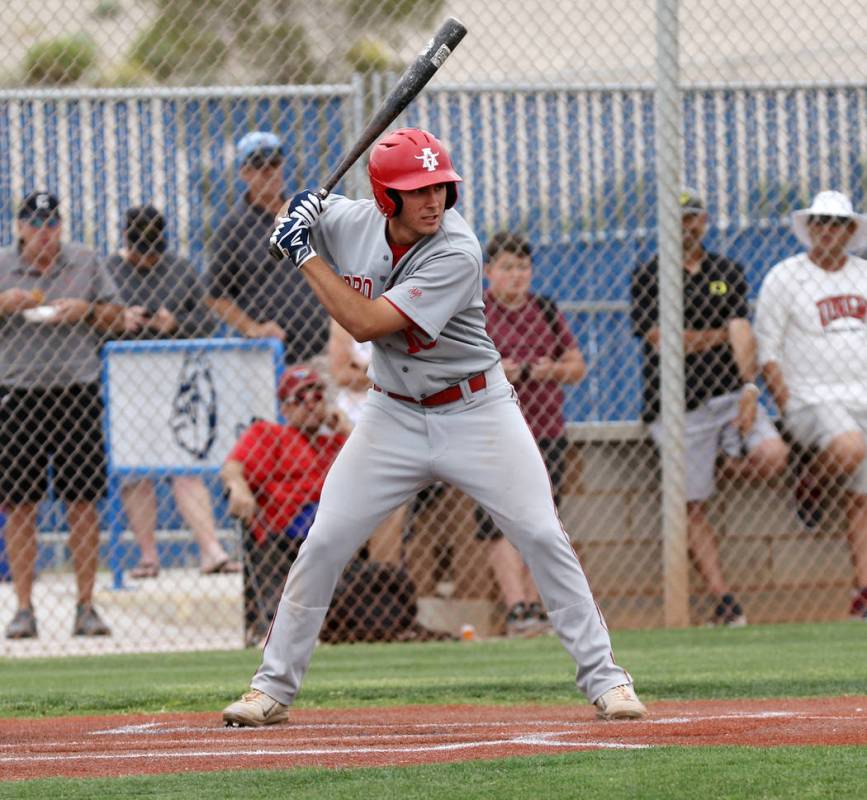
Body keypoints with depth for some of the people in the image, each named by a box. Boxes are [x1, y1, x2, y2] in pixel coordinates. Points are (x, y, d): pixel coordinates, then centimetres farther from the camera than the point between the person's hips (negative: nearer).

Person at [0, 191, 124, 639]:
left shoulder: (86, 264, 8)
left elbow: (116, 319, 10)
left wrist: (85, 310, -8)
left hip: (77, 392, 0)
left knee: (83, 502, -1)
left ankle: (86, 606, 4)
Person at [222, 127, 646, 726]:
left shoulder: (456, 253, -25)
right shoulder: (349, 222, -9)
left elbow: (365, 323, -30)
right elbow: (285, 233, 13)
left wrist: (306, 255, -23)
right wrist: (294, 223, -12)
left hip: (476, 412, -4)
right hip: (395, 417, 4)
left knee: (543, 536, -9)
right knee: (323, 544, -1)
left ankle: (602, 676, 2)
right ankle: (273, 688, 10)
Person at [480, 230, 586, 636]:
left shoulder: (546, 311, 13)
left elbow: (577, 366, 17)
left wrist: (553, 370, -5)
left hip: (546, 431, 4)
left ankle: (535, 607, 8)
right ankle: (516, 608, -19)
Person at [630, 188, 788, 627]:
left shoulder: (727, 273, 12)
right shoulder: (647, 276, 4)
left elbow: (741, 332, 0)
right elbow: (662, 341, -5)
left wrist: (748, 386, -16)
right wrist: (721, 335, 2)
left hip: (729, 393, 2)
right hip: (678, 405, -2)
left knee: (772, 455, -23)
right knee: (692, 507, -5)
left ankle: (731, 459, 10)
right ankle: (723, 601, 0)